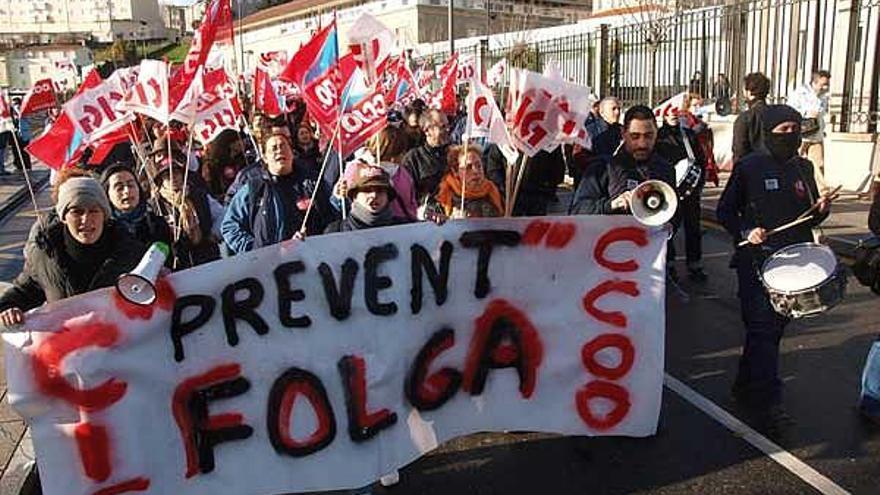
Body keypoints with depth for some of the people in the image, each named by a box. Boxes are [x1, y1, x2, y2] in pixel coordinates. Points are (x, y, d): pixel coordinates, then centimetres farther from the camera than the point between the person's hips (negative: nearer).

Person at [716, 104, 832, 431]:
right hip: (757, 260, -5)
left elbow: (810, 217, 19)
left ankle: (746, 388, 27)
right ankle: (767, 403, -5)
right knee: (763, 328, -9)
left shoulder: (803, 168, 11)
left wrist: (821, 210, -2)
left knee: (774, 328, 12)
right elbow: (725, 211, -2)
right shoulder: (749, 167, -5)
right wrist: (746, 232, -18)